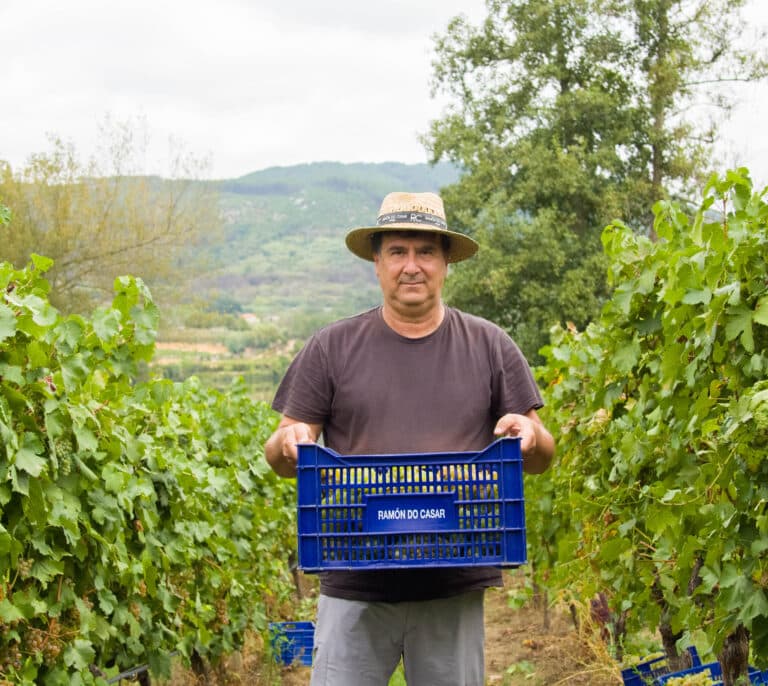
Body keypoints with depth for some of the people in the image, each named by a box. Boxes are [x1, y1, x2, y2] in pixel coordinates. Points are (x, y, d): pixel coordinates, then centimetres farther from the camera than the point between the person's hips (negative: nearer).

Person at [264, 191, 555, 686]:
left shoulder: (490, 347, 7)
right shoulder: (333, 347, 5)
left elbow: (541, 458, 9)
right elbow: (281, 455, 7)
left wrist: (530, 435, -14)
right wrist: (290, 442, -16)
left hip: (454, 587, 1)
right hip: (354, 586, -1)